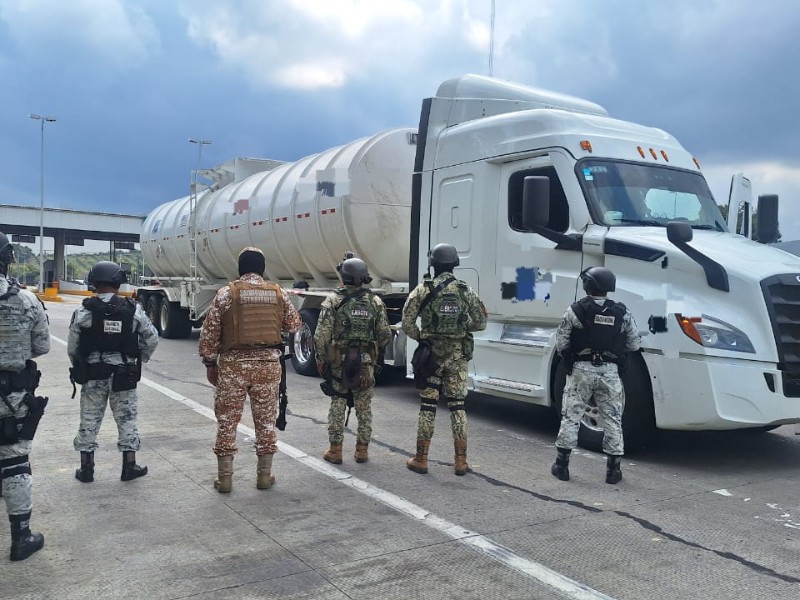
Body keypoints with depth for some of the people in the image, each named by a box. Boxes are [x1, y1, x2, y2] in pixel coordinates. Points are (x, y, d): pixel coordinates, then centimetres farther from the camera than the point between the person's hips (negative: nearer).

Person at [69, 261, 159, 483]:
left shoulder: (83, 311, -8)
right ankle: (129, 466, 16)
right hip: (124, 375, 0)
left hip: (92, 375, 0)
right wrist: (139, 360, 15)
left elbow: (72, 346, -3)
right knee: (127, 419, 10)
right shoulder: (133, 310, -7)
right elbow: (151, 339, -1)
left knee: (89, 420, 12)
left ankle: (86, 468, 19)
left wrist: (79, 367, 14)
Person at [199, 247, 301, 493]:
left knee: (227, 422, 9)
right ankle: (264, 475, 19)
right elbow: (294, 325, 13)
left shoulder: (226, 293, -3)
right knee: (266, 421, 12)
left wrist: (210, 364, 8)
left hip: (233, 364, -1)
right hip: (268, 364, 2)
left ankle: (225, 478, 14)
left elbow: (209, 333, -2)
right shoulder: (278, 293, 3)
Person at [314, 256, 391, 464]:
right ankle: (362, 450, 17)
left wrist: (321, 360, 1)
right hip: (366, 363, 2)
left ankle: (335, 450, 13)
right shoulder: (375, 301, 0)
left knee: (337, 405, 8)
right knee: (364, 407, 11)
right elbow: (385, 335, 2)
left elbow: (322, 335, -10)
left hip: (338, 361, -2)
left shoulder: (333, 300, -8)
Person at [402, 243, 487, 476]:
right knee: (457, 406, 9)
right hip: (458, 355, 2)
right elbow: (480, 323, 4)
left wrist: (421, 337, 6)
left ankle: (421, 459, 12)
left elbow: (407, 323, -10)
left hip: (431, 354, -2)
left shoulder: (424, 289, -7)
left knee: (427, 406, 6)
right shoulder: (465, 290, 1)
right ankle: (461, 461, 11)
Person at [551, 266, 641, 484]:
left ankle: (561, 465, 13)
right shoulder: (622, 313, -2)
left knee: (570, 416, 8)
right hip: (610, 371, 2)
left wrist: (569, 356, 13)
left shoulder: (576, 310, -9)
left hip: (581, 369, -1)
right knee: (612, 419, 11)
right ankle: (613, 469, 15)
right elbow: (634, 344, 5)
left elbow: (561, 343, -7)